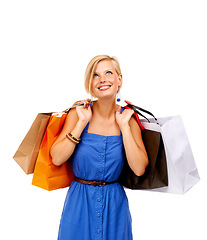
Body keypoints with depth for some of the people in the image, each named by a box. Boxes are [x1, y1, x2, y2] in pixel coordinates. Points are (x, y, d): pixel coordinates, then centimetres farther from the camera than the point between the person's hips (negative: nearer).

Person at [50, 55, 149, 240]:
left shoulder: (128, 118, -5)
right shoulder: (78, 113, -8)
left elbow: (139, 169, -15)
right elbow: (57, 158, -15)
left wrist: (123, 126, -17)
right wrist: (82, 123, -18)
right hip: (79, 202, -1)